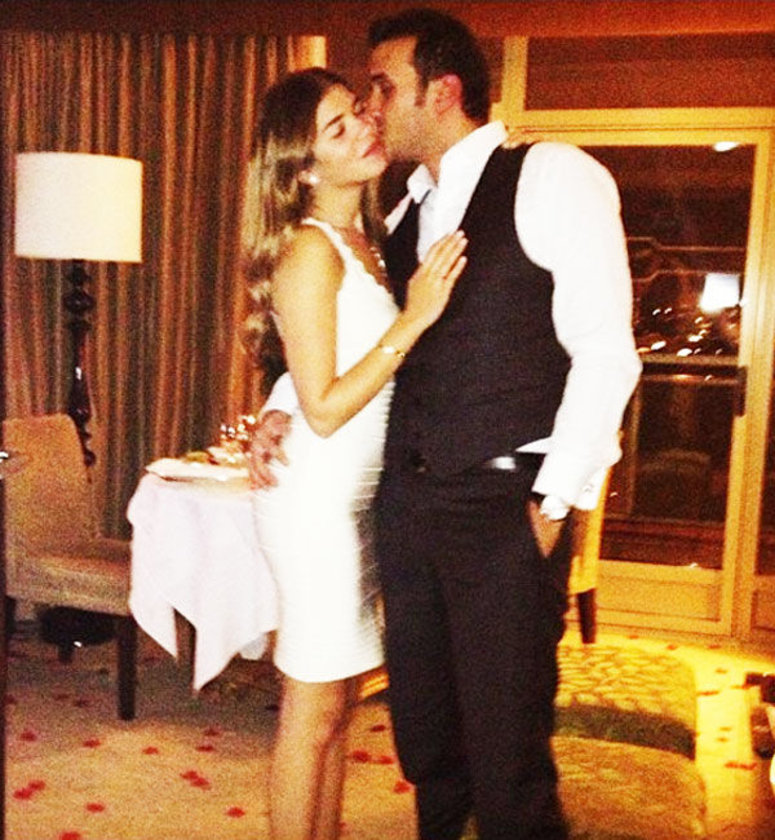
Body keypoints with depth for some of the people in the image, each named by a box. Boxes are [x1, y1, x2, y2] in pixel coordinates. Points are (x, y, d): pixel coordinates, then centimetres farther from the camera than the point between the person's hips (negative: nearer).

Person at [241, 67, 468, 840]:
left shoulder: (366, 241, 11)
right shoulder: (309, 250, -15)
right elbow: (324, 409, -18)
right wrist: (413, 319, -21)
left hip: (356, 500, 8)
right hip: (319, 503, -8)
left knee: (336, 703, 17)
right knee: (313, 710, 3)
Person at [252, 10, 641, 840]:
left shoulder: (552, 177, -5)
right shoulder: (403, 218, 15)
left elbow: (605, 354, -10)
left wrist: (553, 503, -11)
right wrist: (284, 415, 5)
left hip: (504, 508, -6)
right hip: (408, 502, 6)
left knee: (506, 758, 2)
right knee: (425, 741, 16)